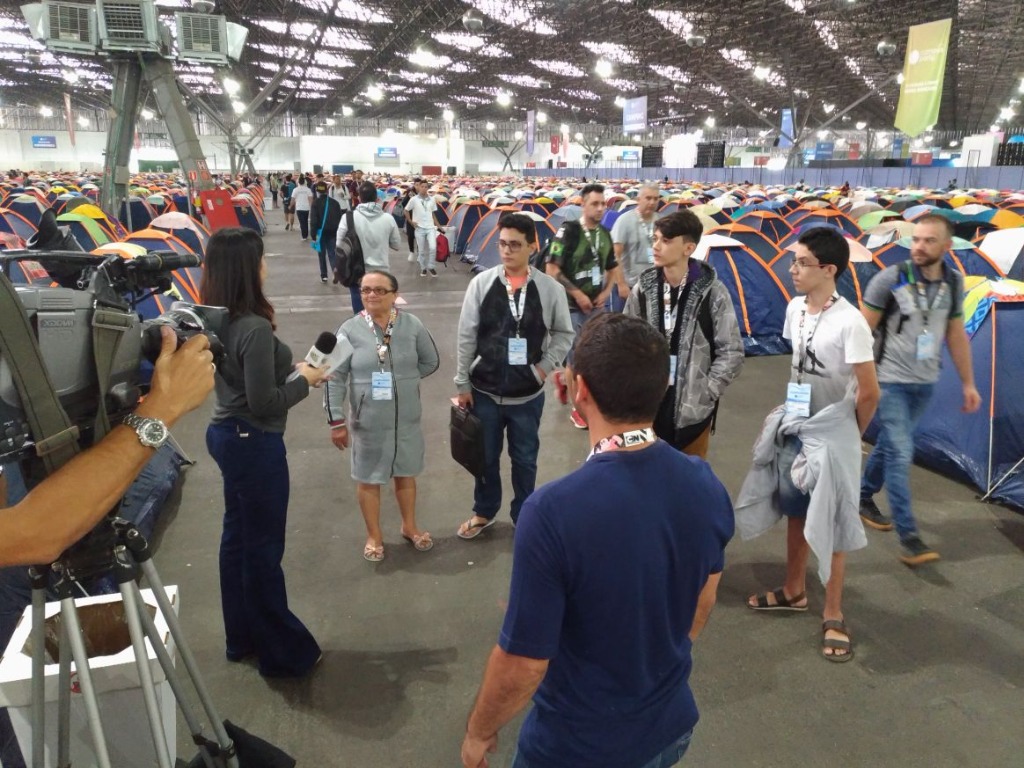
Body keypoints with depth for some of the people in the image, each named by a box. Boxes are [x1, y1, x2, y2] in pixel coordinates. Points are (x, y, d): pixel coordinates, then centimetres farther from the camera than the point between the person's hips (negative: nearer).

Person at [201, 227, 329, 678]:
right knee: (263, 547, 3)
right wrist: (304, 380, -9)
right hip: (254, 443, -9)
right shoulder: (255, 328, -24)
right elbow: (264, 402, -23)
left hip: (227, 434, 9)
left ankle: (242, 639, 35)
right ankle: (283, 653, 20)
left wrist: (291, 371, 7)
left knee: (237, 538, 19)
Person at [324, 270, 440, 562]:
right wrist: (336, 421, -7)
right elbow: (335, 377, -8)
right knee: (369, 479, 12)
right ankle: (374, 535, 33)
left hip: (407, 418, 2)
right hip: (368, 421, -2)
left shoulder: (412, 325, -7)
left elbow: (430, 361, 7)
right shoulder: (350, 329, -11)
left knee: (405, 473, 19)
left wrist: (403, 379, 0)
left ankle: (409, 526, 41)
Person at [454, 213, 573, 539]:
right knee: (485, 457, 18)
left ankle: (524, 516, 38)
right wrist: (463, 384, -1)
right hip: (484, 391, 1)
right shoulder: (481, 283, -7)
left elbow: (564, 334, 5)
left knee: (525, 459, 16)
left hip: (528, 394, 0)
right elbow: (466, 337, -3)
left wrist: (545, 367, -8)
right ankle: (484, 512, 41)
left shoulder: (550, 289, -8)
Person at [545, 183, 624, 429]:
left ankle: (563, 379, 42)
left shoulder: (605, 234, 5)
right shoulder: (568, 231, -15)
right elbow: (551, 270, -17)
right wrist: (577, 293, -16)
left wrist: (607, 291, 1)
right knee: (576, 358, 2)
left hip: (596, 305, 6)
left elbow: (612, 268, 18)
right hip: (572, 306, -6)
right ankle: (577, 408, 18)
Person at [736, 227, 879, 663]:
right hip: (793, 427, 7)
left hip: (830, 437, -6)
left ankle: (833, 616, 21)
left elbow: (869, 391, -16)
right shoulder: (794, 308, 0)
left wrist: (852, 433, -2)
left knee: (829, 525, 5)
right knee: (795, 514, 18)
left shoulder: (849, 322, -22)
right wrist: (791, 411, 10)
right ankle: (794, 591, 37)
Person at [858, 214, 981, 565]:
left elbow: (956, 335, 12)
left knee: (890, 444, 16)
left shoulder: (954, 283, 2)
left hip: (925, 383, 5)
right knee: (901, 454, -9)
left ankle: (863, 498, 38)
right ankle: (909, 538, -5)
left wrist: (968, 383, 13)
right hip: (892, 381, -5)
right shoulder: (890, 279, -14)